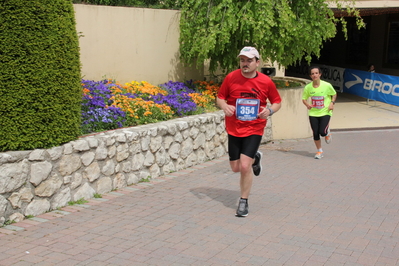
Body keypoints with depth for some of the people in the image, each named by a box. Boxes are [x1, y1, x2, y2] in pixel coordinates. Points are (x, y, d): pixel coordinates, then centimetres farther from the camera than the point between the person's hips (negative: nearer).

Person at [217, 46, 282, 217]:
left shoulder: (266, 82, -6)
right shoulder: (231, 77, -5)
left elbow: (277, 101, 7)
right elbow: (220, 97, 6)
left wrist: (270, 110, -15)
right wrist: (224, 106, -17)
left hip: (254, 130, -2)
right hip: (233, 129, 3)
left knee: (244, 166, -14)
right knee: (236, 168, 11)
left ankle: (244, 202, 7)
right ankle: (255, 158, 46)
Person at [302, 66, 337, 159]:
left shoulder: (327, 85, -10)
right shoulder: (308, 87, -5)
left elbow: (334, 94, 7)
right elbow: (304, 99, 8)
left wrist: (332, 103, -9)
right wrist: (307, 104, -13)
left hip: (325, 112, -2)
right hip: (313, 113, 2)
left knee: (322, 132, -15)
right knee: (315, 133, 2)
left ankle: (327, 132, 24)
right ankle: (319, 151, 22)